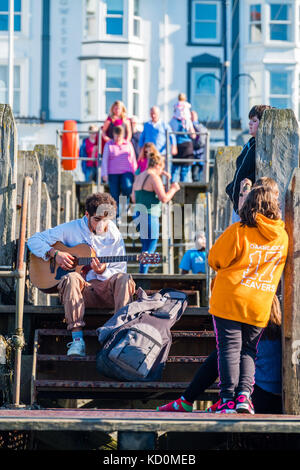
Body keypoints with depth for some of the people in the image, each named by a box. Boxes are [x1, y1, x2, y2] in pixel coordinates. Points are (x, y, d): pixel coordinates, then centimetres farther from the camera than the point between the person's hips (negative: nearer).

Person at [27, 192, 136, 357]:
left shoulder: (114, 236, 5)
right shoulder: (71, 229, 1)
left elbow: (119, 271, 4)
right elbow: (34, 240, 2)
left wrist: (102, 272, -18)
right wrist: (55, 253, -15)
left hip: (106, 290, 1)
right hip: (80, 289, -1)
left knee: (124, 279, -30)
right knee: (72, 278, -36)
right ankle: (77, 339, -41)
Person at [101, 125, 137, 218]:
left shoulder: (128, 144, 11)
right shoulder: (109, 145, 5)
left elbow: (133, 159, 14)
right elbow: (105, 160, 1)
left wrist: (135, 172, 10)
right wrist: (104, 174, -7)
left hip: (126, 172, 0)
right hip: (113, 173, 0)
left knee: (127, 187, -27)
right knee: (114, 195, -4)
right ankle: (116, 215, 4)